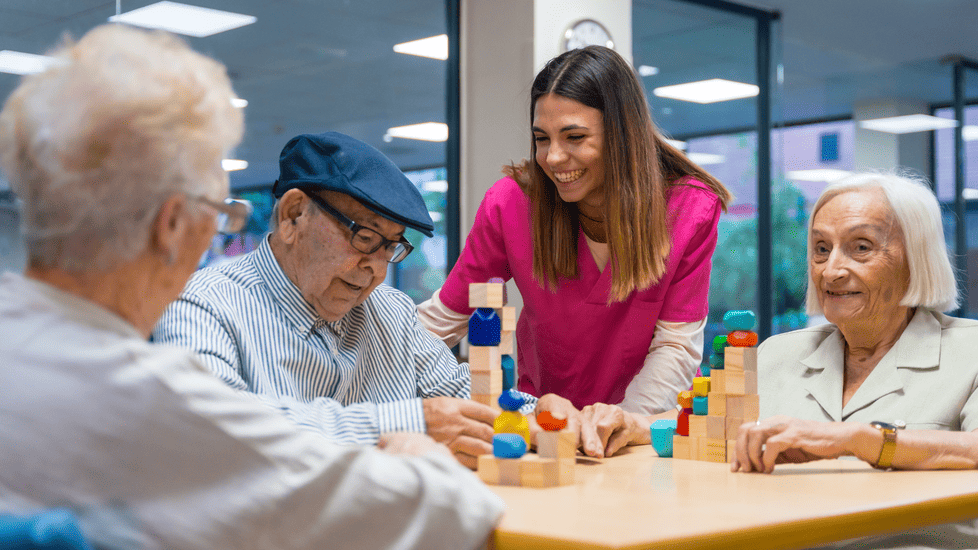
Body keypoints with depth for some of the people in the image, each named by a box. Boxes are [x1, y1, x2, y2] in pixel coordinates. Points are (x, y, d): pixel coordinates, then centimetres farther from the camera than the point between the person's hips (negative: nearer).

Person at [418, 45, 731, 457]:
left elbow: (677, 343, -12)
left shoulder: (692, 208, -14)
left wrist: (632, 419, -29)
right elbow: (443, 318, -5)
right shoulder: (511, 203, -14)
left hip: (647, 428, 0)